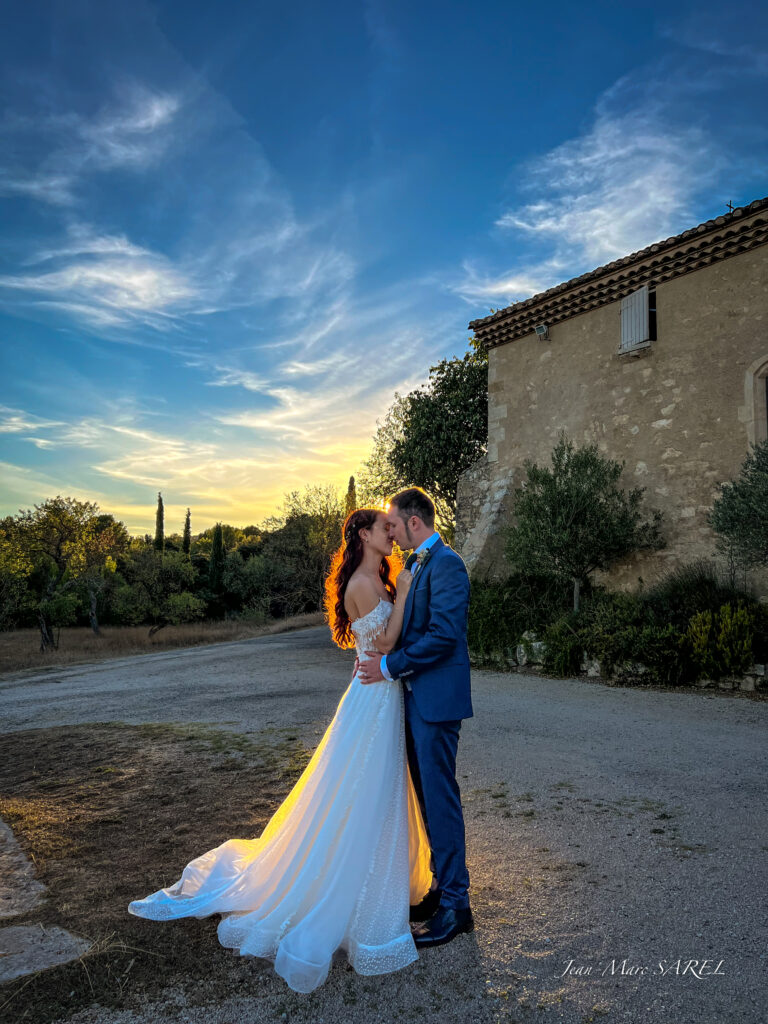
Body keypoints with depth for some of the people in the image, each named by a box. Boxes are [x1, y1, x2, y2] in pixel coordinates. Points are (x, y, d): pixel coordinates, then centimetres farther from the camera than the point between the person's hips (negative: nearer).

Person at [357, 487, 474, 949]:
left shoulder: (447, 564, -15)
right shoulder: (417, 564, 15)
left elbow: (443, 635, -22)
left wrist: (391, 665, -16)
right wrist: (385, 659, 8)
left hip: (436, 699, -10)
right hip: (417, 697, 10)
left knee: (440, 797, -1)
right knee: (429, 794, 16)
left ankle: (455, 904, 12)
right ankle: (445, 885, 30)